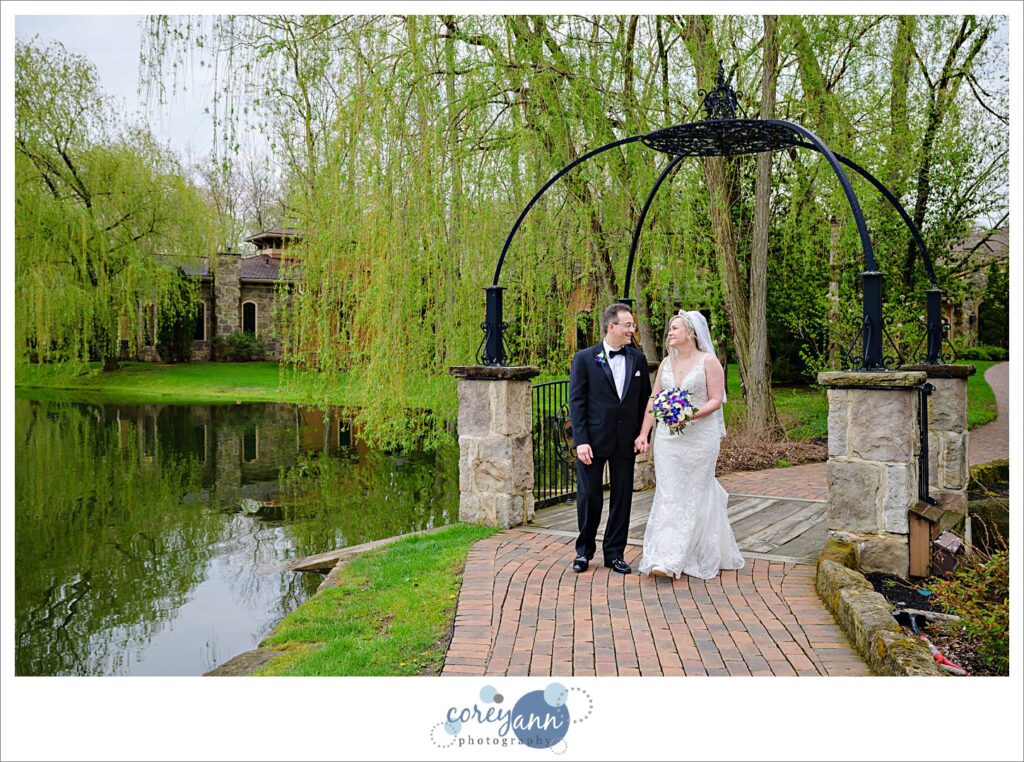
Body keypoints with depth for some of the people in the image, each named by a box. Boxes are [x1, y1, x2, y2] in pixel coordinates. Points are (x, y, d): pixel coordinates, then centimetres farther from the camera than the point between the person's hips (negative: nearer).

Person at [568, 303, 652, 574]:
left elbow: (645, 400, 10)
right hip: (593, 440, -3)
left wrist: (643, 434, -1)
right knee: (589, 497, 6)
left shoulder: (638, 359, 7)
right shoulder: (584, 358, -4)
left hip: (626, 441, 3)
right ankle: (584, 551, 24)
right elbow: (576, 402, -6)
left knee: (622, 498, 8)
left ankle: (614, 553, 22)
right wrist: (581, 441, -13)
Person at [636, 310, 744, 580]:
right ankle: (664, 557, 5)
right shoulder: (666, 363, 11)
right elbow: (654, 400, 11)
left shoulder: (708, 361, -5)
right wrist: (644, 433, 6)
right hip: (667, 436, 5)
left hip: (699, 436, -4)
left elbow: (716, 399, -8)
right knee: (668, 494, 1)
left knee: (694, 494, 1)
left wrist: (692, 414, -23)